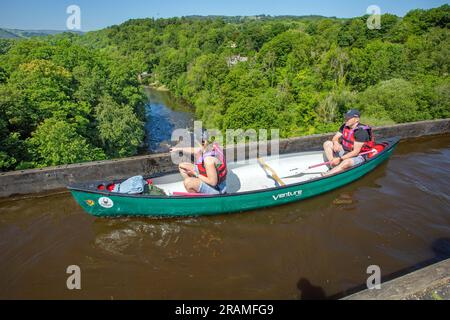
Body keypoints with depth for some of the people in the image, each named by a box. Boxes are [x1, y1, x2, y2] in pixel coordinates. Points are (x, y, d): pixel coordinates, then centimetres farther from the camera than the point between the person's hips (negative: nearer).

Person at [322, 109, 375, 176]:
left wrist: (340, 159, -30)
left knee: (346, 162, -41)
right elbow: (335, 138, 5)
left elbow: (356, 152, -27)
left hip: (358, 156, -8)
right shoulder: (345, 126, -2)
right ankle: (334, 166, -17)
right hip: (346, 152, 8)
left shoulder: (361, 131, -24)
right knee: (327, 144, -3)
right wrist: (335, 142, -21)